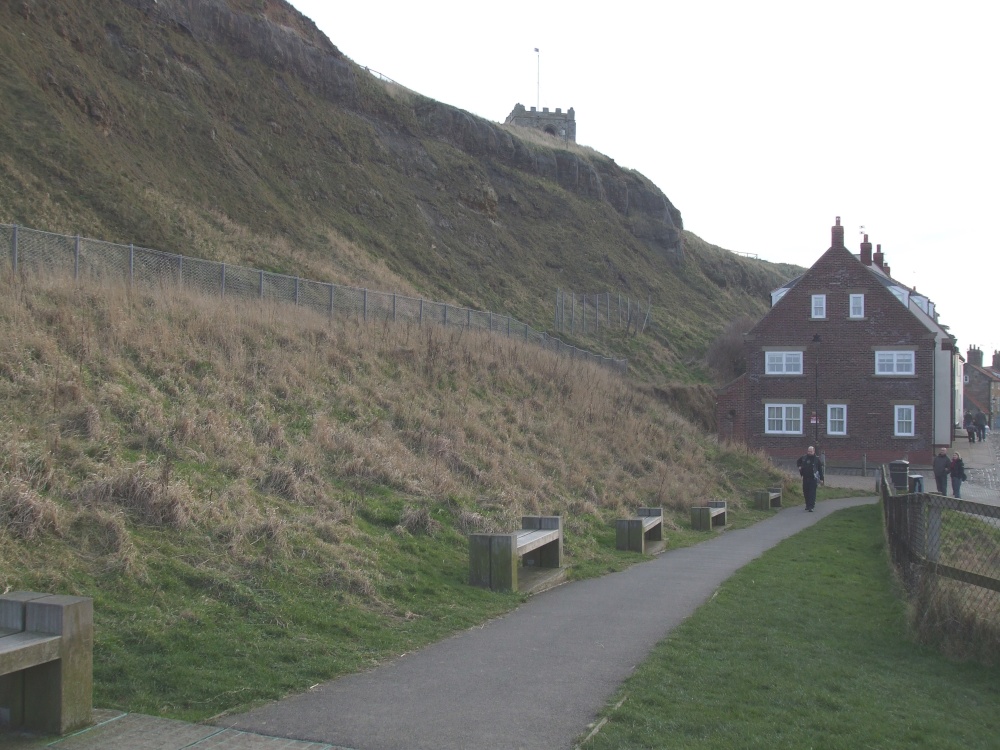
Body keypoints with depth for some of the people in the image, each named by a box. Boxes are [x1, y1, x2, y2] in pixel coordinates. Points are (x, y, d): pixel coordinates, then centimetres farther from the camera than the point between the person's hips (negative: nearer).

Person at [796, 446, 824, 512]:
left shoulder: (817, 459, -2)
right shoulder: (803, 458, 7)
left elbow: (820, 469, 0)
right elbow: (798, 462, 28)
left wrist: (821, 478, -3)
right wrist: (799, 466, 8)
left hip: (813, 479, -4)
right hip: (805, 478, 4)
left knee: (812, 493, -9)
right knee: (805, 492, 10)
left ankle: (811, 507, -11)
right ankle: (807, 505, 25)